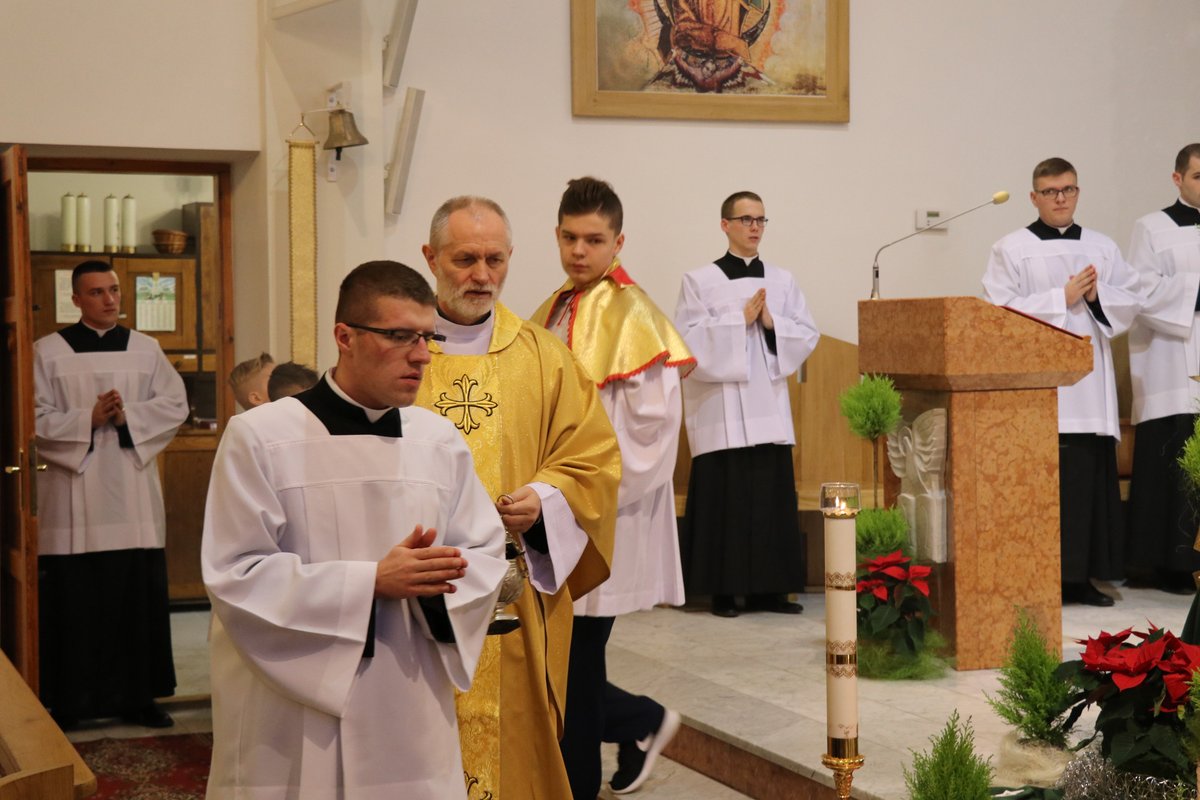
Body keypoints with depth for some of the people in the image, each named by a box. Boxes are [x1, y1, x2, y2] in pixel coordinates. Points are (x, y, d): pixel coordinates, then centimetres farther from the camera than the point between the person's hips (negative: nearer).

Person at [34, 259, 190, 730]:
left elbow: (176, 404, 2)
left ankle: (139, 695, 14)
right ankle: (67, 702, 10)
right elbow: (35, 420, -4)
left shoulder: (145, 349, 9)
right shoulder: (48, 351, 1)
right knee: (74, 600, 0)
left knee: (140, 597, 4)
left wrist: (128, 416, -13)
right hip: (73, 496, -2)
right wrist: (88, 420, -17)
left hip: (133, 493, 2)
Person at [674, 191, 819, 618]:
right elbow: (687, 338, -9)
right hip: (720, 405, -4)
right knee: (723, 497, -3)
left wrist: (772, 323, -10)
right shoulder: (699, 280, 0)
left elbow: (808, 334, 8)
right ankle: (723, 590, 5)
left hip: (769, 403, 4)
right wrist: (740, 319, -13)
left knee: (773, 495, 3)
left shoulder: (782, 280, 11)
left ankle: (768, 588, 10)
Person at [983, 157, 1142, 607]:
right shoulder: (1011, 249, 3)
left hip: (1091, 381, 4)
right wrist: (1064, 297, -10)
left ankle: (1083, 575, 9)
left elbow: (1131, 300, 10)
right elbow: (1001, 311, -7)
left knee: (1092, 479, 2)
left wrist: (1097, 295, -9)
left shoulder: (1102, 247, 15)